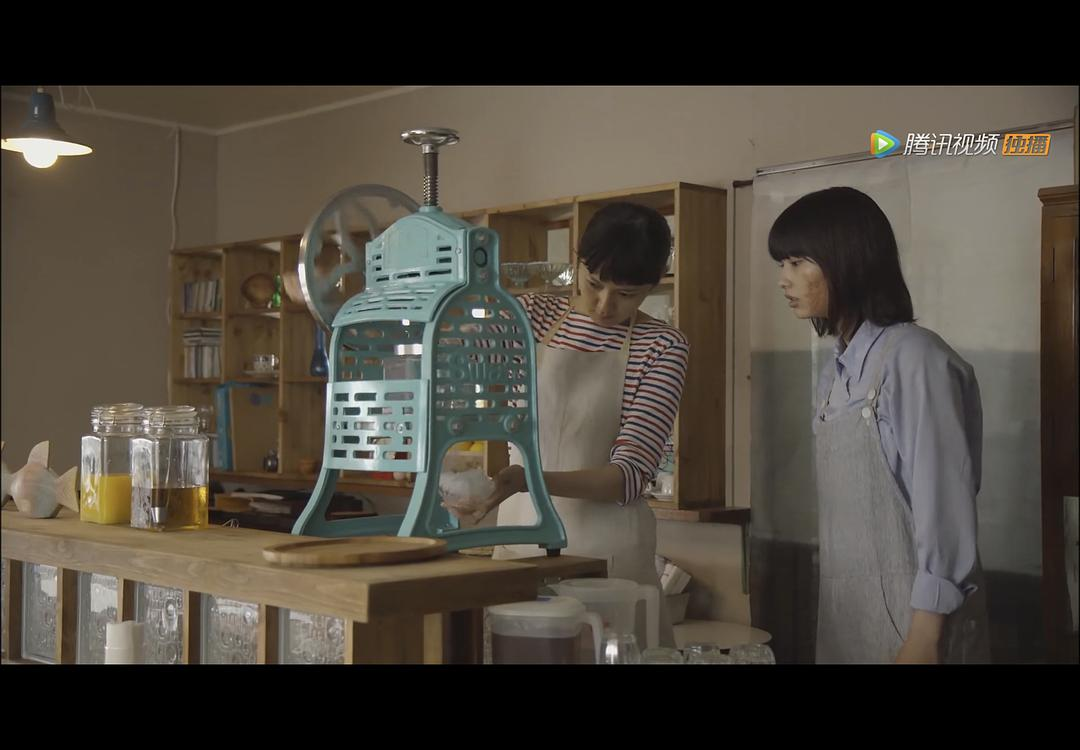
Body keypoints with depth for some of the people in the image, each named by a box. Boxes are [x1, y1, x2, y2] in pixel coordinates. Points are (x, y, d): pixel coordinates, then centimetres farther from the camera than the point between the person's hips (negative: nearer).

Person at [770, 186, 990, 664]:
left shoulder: (913, 357, -14)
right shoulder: (837, 371, 9)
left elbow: (945, 510, -17)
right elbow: (844, 507, 9)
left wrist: (924, 639, -18)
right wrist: (832, 615, 9)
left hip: (910, 616, -7)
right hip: (847, 611, 7)